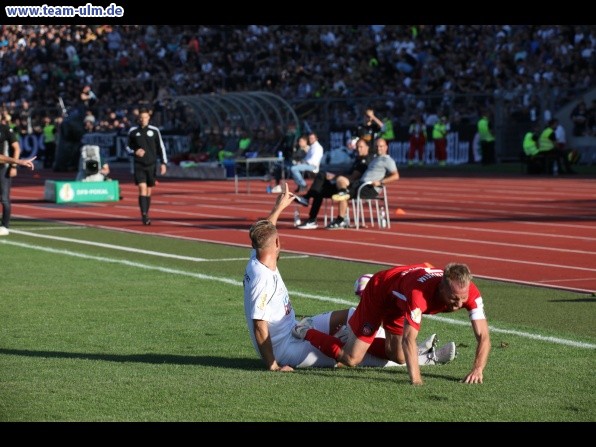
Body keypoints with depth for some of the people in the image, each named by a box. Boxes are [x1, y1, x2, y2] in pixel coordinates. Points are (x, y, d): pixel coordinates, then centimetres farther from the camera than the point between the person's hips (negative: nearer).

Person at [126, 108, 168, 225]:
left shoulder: (154, 131, 2)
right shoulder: (133, 131, 2)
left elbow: (161, 147, 6)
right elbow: (128, 147, 12)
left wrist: (163, 163, -2)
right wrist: (134, 152, -9)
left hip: (151, 164, 1)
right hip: (139, 165, -1)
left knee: (149, 191, 8)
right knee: (142, 188, -15)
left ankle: (146, 215, 19)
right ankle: (144, 216, -20)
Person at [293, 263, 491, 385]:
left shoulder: (470, 293, -32)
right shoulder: (419, 292, -48)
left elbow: (483, 337, -31)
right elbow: (408, 338, -52)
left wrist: (478, 369, -46)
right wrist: (415, 378, -61)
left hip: (399, 302, 6)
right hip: (378, 292, -6)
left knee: (399, 358, 15)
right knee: (350, 359, -3)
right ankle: (306, 332, 22)